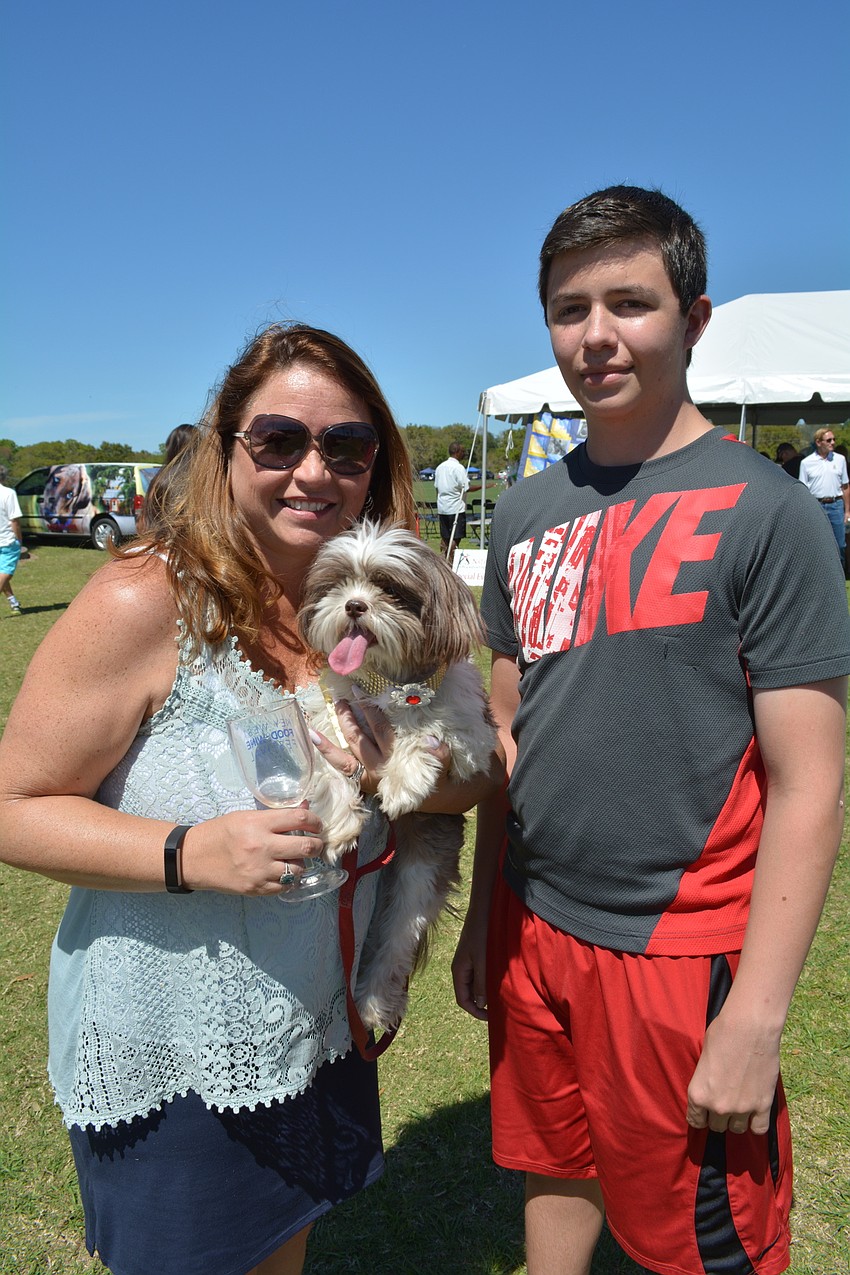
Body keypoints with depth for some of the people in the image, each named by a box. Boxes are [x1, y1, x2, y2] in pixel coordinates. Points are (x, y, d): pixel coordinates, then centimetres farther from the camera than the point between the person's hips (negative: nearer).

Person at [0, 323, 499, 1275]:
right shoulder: (146, 602, -22)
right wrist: (188, 854, -33)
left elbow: (474, 776, -1)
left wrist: (397, 767, -22)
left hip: (318, 1034, 5)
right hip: (169, 1056, -5)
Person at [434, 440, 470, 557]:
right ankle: (450, 561, -5)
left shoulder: (440, 466, 11)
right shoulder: (459, 467, -12)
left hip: (442, 508, 7)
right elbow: (466, 488, -17)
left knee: (444, 538, 11)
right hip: (456, 508, -7)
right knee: (455, 538, -3)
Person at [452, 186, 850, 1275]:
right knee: (553, 1176, 23)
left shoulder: (759, 510, -13)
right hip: (533, 929, 5)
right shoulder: (529, 511, 4)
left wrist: (756, 1019, -16)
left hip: (679, 950, -4)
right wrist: (484, 912, 11)